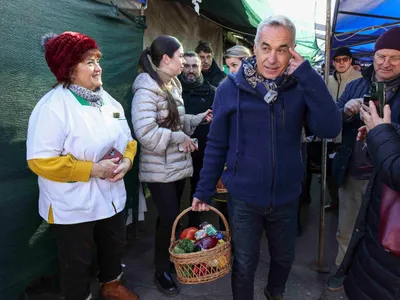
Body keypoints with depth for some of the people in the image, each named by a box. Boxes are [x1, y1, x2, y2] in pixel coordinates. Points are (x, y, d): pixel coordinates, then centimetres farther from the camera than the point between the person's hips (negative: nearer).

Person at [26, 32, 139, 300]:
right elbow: (41, 160, -24)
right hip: (73, 206, -7)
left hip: (112, 196, 7)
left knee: (114, 246, 26)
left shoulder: (107, 100, 3)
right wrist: (92, 169, -25)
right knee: (77, 261, 14)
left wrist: (126, 161, -13)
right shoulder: (53, 106, -20)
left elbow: (127, 139, 9)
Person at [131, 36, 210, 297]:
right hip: (160, 169, -8)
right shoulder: (146, 89, -18)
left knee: (172, 216, 18)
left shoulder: (174, 84, 9)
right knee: (169, 218, 0)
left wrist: (201, 117, 3)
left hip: (179, 164, 8)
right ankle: (161, 272, 23)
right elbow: (146, 133, -27)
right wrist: (180, 138, -19)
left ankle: (168, 259, 38)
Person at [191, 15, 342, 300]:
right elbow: (216, 145, -5)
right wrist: (204, 190, -2)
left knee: (284, 258, 25)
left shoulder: (300, 87, -6)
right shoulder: (231, 88, -11)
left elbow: (330, 128, -20)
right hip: (244, 198, -2)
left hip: (286, 197, 3)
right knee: (245, 265, 15)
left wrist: (308, 75, -23)